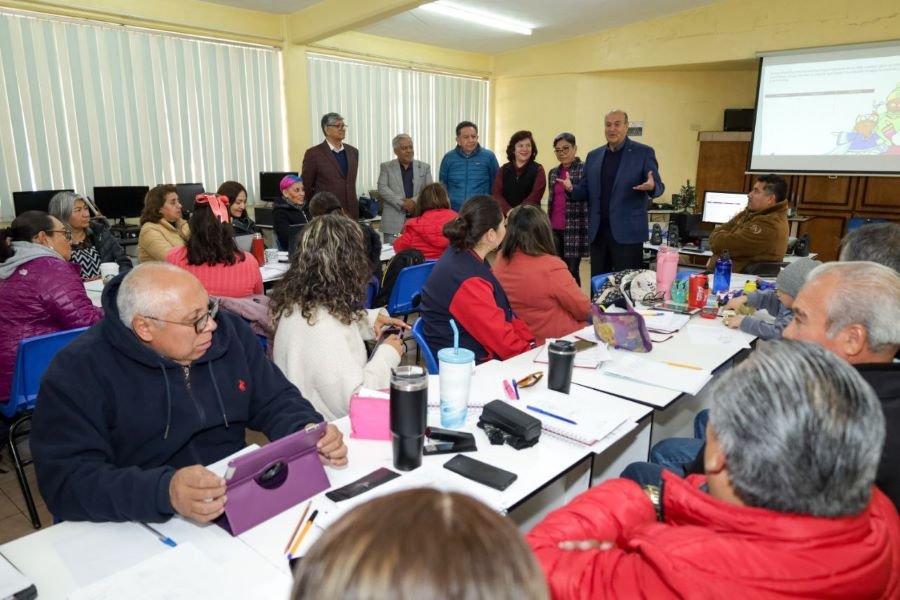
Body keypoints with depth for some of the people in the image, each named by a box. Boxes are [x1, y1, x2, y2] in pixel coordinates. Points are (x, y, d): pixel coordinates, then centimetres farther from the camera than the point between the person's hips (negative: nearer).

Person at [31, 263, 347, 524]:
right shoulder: (78, 372, -14)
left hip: (241, 505, 4)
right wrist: (163, 492, -38)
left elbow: (276, 401, 5)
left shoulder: (230, 332, -1)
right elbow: (65, 480, -22)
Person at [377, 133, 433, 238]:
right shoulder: (386, 167, 9)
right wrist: (402, 203, -14)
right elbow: (382, 188, -2)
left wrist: (415, 201, -14)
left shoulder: (424, 167, 14)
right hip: (393, 221, -1)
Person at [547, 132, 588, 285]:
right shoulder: (553, 172, 14)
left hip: (574, 229, -5)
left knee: (572, 270, -2)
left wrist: (571, 189, -25)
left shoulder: (584, 169, -5)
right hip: (554, 229, 5)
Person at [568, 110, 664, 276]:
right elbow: (587, 191, 13)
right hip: (598, 231, 4)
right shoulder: (593, 155, 13)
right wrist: (572, 189, -9)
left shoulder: (643, 152, 0)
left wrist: (652, 186, -27)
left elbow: (658, 186, -3)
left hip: (627, 232, -4)